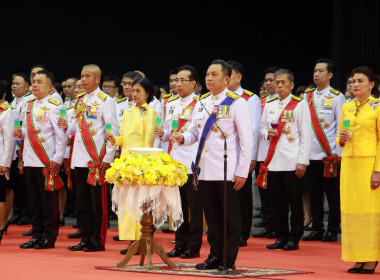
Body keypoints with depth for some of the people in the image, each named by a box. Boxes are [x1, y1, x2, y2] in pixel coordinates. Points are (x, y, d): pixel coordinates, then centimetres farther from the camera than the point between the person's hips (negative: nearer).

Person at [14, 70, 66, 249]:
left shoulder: (54, 105, -7)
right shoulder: (29, 105, 16)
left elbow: (60, 134, -11)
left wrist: (58, 158, -16)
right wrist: (20, 133, 4)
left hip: (47, 161, -7)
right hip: (29, 160, 7)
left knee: (49, 200, -1)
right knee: (33, 199, 10)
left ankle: (49, 237, 5)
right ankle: (37, 235, 17)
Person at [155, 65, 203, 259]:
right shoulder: (171, 103, 16)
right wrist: (162, 133, 1)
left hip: (192, 162, -6)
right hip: (174, 161, 6)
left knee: (194, 206, -1)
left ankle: (193, 246, 4)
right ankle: (180, 244, 17)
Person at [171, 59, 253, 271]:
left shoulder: (236, 103, -5)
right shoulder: (202, 103, 13)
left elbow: (247, 139, -7)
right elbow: (195, 132, 20)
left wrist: (243, 171, -12)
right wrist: (183, 138, -4)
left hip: (227, 172, -6)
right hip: (205, 170, 6)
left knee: (230, 217, 1)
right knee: (212, 215, 11)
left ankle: (229, 260, 7)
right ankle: (215, 255, 19)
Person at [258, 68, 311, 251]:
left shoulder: (300, 105, 0)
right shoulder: (269, 105, 14)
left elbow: (305, 135, -3)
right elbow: (262, 127, 23)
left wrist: (302, 162, -9)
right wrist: (267, 133, -3)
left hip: (292, 162, -4)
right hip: (273, 161, 4)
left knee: (295, 202, -1)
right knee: (276, 202, 6)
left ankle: (294, 238, 6)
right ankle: (281, 237, 14)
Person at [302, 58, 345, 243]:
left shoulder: (337, 97, -1)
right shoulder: (307, 97, 12)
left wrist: (338, 153, -9)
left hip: (329, 155, -4)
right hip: (311, 153, 4)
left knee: (332, 194, 0)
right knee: (314, 194, 7)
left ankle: (333, 231, 5)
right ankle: (316, 230, 14)